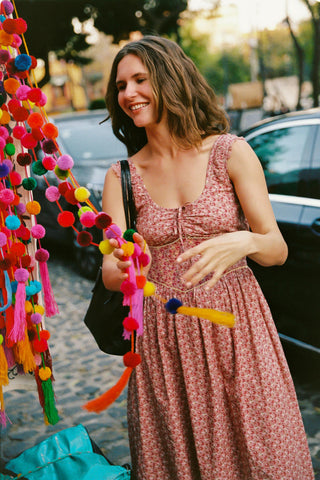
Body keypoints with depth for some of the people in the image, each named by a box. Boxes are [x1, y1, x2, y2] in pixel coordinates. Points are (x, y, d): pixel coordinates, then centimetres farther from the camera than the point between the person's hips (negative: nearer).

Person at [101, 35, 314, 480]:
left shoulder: (230, 152, -4)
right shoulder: (121, 178, 3)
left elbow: (277, 248, -5)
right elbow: (110, 270, -5)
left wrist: (243, 243, -27)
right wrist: (125, 269, -29)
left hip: (234, 327, -1)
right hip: (162, 339, 2)